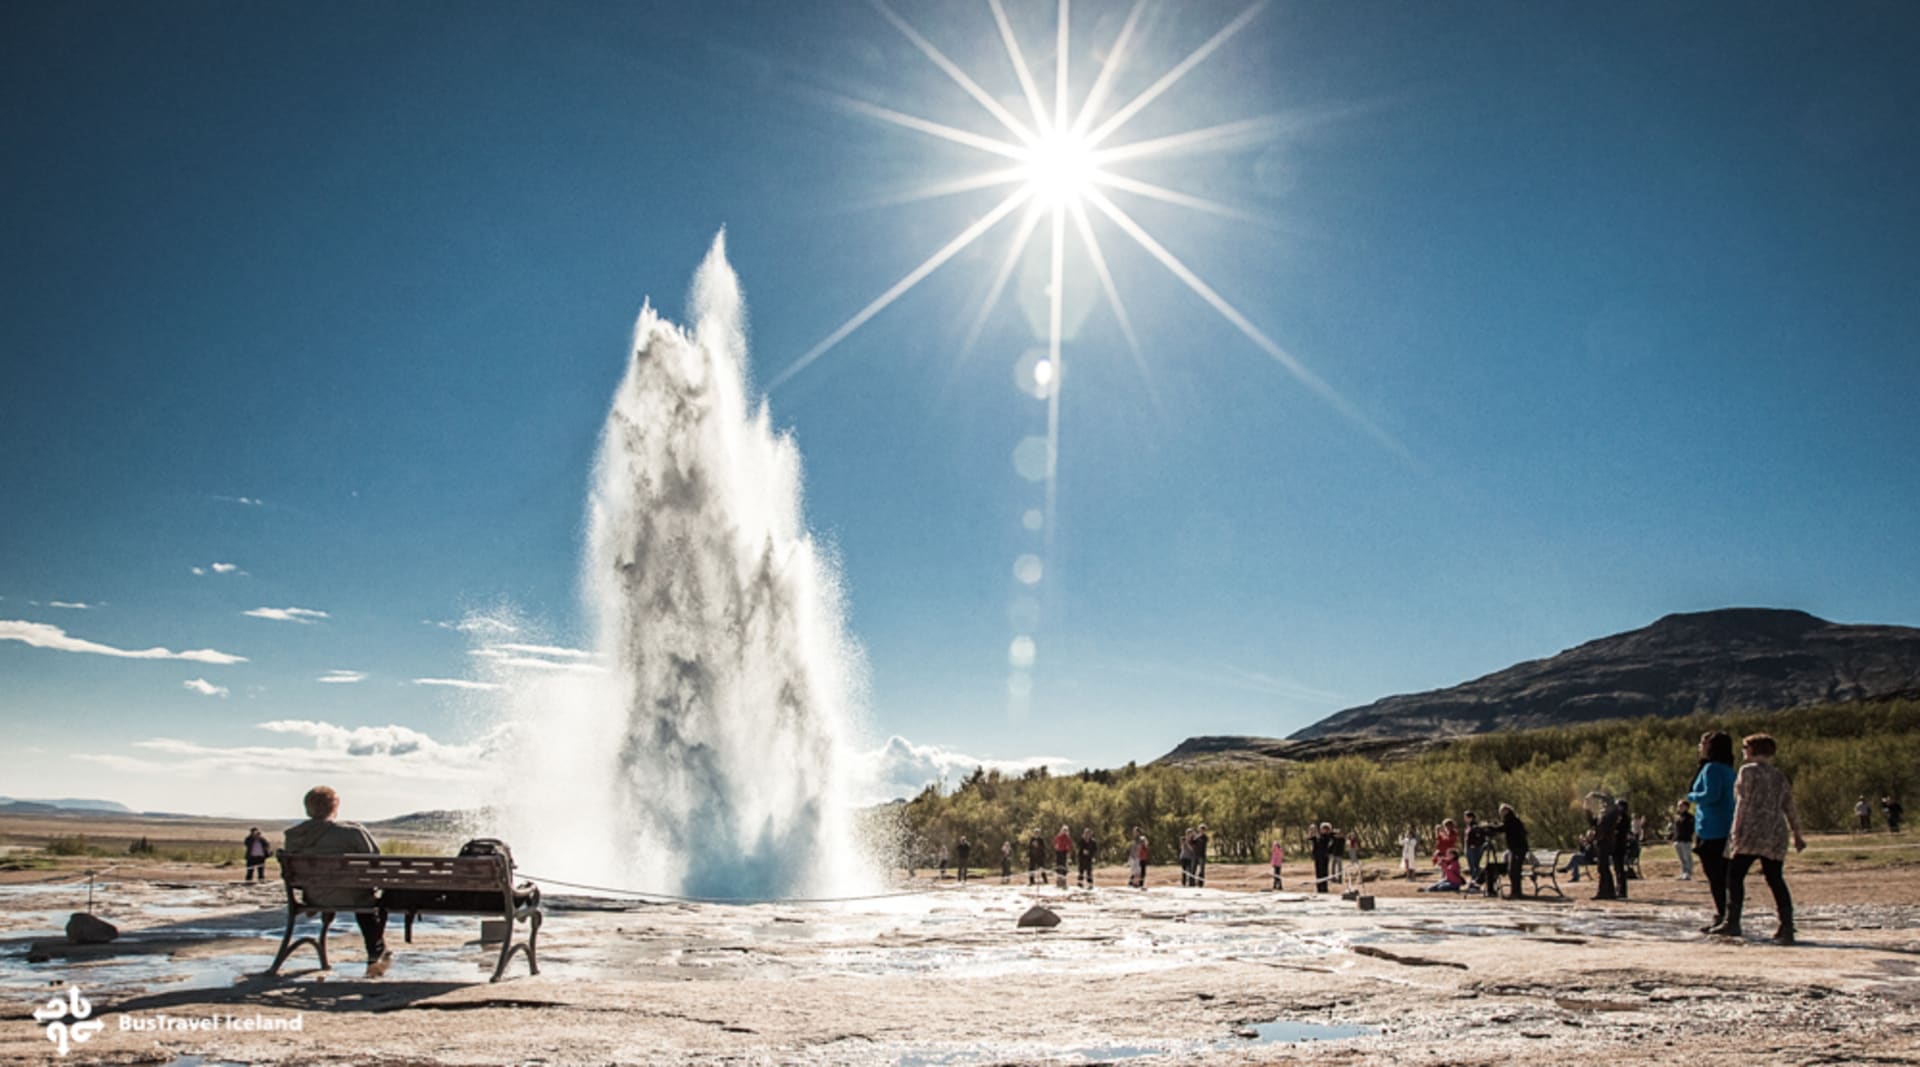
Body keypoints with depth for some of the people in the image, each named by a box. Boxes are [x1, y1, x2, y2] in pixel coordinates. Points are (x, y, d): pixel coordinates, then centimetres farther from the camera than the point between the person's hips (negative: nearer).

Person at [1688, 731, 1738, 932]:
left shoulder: (1712, 768, -13)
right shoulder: (1728, 769, 16)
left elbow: (1711, 795, -23)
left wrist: (1691, 796, -7)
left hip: (1712, 831, -9)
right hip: (1726, 831, 9)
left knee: (1715, 877, -5)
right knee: (1724, 877, 13)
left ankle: (1722, 918, -5)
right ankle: (1723, 917, 18)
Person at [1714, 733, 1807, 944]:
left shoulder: (1748, 771, -2)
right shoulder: (1780, 776, 17)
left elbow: (1744, 802, -9)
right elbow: (1790, 809, 17)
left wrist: (1736, 830, -9)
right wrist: (1797, 835, 24)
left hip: (1753, 832, -6)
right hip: (1776, 835, 6)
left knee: (1735, 874, -2)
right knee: (1775, 880, 7)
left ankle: (1733, 923, -8)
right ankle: (1787, 928, 1)